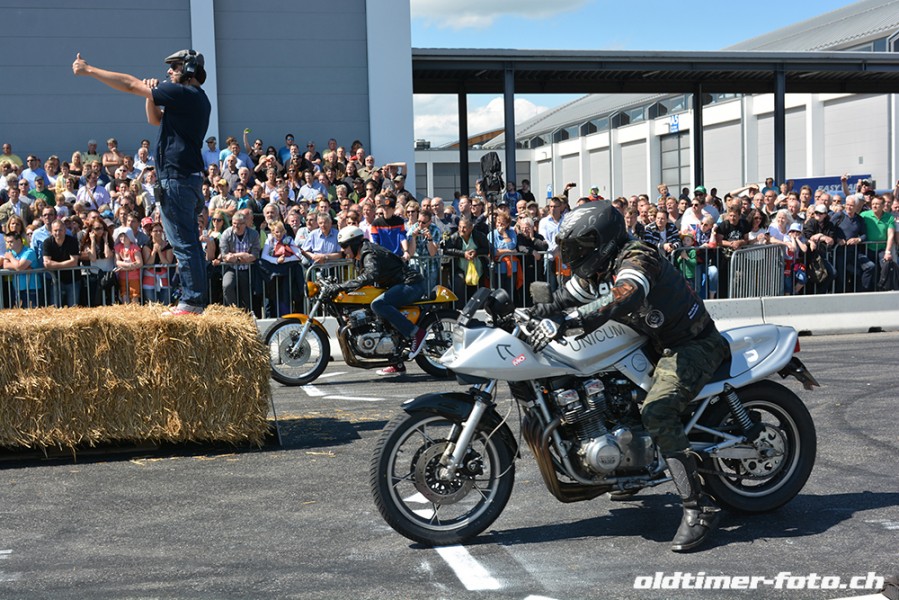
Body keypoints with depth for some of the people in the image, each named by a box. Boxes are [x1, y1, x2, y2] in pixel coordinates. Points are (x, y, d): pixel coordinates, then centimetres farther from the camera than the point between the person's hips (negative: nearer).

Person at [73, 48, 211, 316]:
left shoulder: (184, 94, -12)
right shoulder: (196, 98, 18)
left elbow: (130, 84, -9)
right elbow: (155, 119, 26)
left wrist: (89, 70, -1)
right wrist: (151, 97, 5)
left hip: (176, 179, -10)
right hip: (189, 177, 10)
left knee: (183, 242, -9)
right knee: (189, 242, 12)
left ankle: (192, 301, -8)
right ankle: (197, 298, 16)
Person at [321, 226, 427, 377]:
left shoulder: (369, 254, -17)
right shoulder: (361, 258, 17)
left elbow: (370, 276, -36)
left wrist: (340, 287, -40)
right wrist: (334, 288, 12)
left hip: (411, 284, -11)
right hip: (400, 285, 11)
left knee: (378, 304, -30)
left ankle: (417, 333, -27)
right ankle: (397, 364, 15)